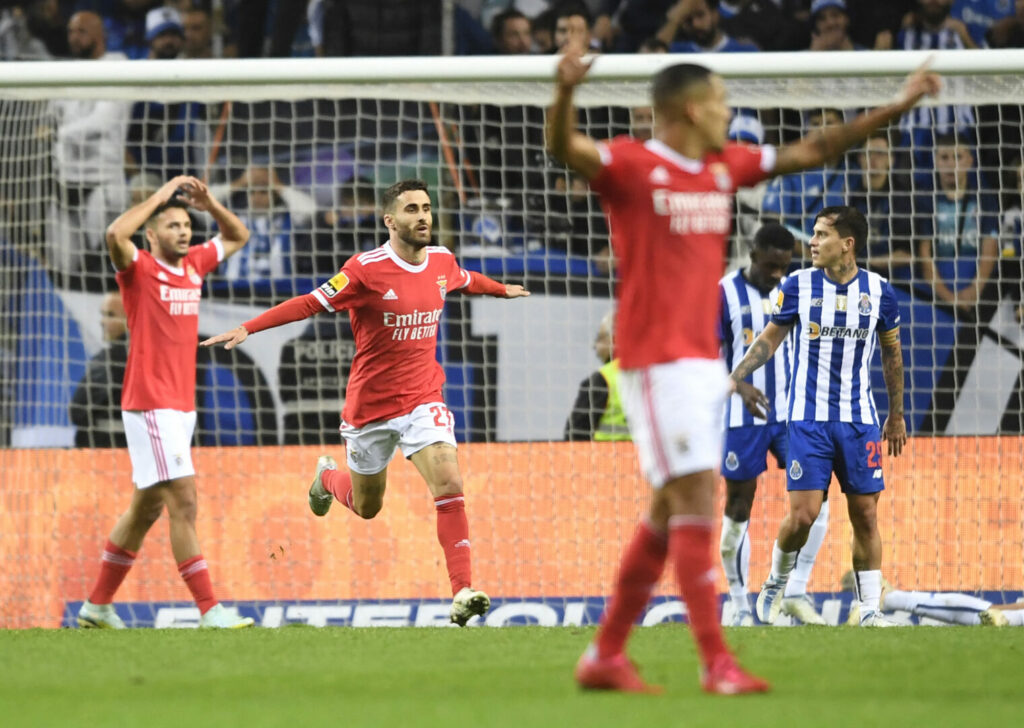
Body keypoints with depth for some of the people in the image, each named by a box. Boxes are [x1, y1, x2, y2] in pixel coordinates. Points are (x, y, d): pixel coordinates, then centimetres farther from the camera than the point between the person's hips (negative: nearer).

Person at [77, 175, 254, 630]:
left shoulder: (193, 266, 12)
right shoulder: (140, 270, -8)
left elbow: (237, 237, 26)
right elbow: (115, 235, -29)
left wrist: (209, 204, 6)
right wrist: (161, 196, -20)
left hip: (181, 405, 8)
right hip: (150, 406, -8)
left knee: (147, 508, 14)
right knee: (184, 502, -13)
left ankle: (98, 605, 24)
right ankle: (209, 609, -14)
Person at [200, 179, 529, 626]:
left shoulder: (442, 261, 0)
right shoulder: (367, 270, -17)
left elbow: (466, 281, 24)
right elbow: (312, 304, -17)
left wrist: (502, 289, 43)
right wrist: (248, 328, -25)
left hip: (422, 400, 3)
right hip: (370, 404, -3)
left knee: (449, 484, -20)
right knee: (366, 507, 16)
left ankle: (462, 592, -22)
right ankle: (328, 478, 52)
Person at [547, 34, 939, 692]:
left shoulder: (726, 168, 13)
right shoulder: (631, 166, -9)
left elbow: (811, 151, 21)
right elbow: (565, 147, -27)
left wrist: (896, 107, 20)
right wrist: (566, 92, -48)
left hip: (704, 359, 8)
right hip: (657, 359, -8)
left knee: (671, 513, 10)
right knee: (697, 502, -12)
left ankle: (606, 655, 18)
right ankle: (716, 662, -12)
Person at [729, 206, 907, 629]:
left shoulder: (879, 291, 1)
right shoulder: (799, 285, -1)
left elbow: (891, 353, 15)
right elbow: (771, 338, 9)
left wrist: (896, 416, 19)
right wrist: (731, 381, -1)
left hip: (859, 420, 1)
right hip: (808, 418, -1)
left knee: (865, 514, -1)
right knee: (803, 513, -10)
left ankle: (870, 610, 7)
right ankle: (776, 582, 17)